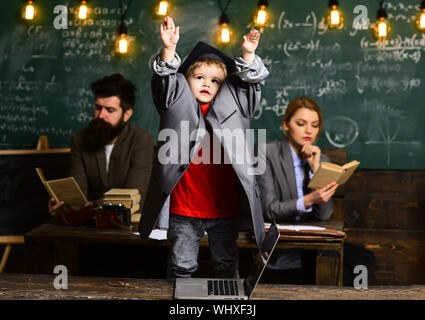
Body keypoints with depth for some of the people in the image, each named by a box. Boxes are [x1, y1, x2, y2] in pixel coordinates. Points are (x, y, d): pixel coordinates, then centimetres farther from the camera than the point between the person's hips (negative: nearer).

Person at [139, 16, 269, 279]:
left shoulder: (233, 105, 9)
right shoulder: (178, 103, 3)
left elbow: (251, 81, 7)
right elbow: (166, 78, -9)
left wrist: (248, 55, -11)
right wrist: (169, 49, -25)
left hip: (225, 206, 2)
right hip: (184, 207, -2)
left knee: (227, 263, 17)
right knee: (182, 264, 12)